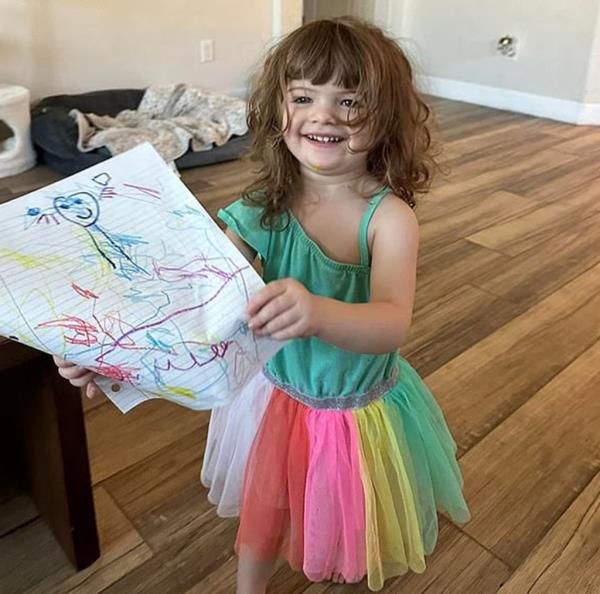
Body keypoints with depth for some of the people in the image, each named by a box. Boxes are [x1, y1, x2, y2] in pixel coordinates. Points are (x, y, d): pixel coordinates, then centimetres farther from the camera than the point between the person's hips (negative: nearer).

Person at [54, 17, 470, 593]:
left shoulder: (389, 216, -25)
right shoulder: (264, 206, -15)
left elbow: (392, 327, -38)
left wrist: (317, 313, -60)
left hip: (363, 412, -1)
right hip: (277, 396, 2)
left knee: (362, 525, 25)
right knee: (262, 514, 23)